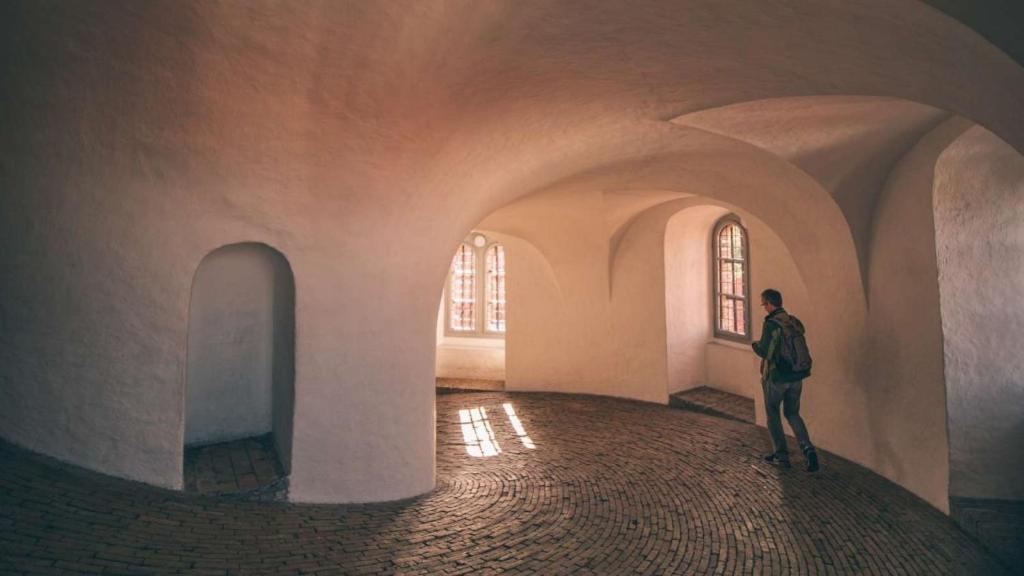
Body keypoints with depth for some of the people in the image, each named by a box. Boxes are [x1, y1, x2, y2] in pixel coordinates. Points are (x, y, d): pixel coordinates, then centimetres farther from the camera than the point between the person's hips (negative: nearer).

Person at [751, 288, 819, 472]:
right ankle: (807, 448, 1)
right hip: (797, 377, 6)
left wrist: (755, 344, 0)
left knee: (772, 415, 12)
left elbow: (764, 352, -22)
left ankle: (781, 455, 17)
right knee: (792, 414, 19)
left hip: (776, 378, -6)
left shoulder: (771, 324, -18)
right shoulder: (794, 322, 4)